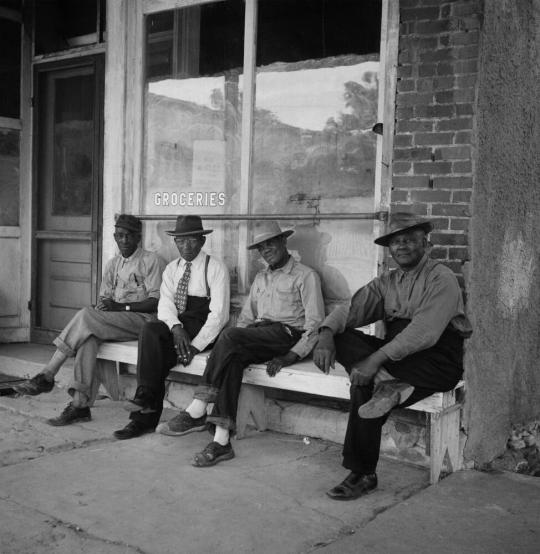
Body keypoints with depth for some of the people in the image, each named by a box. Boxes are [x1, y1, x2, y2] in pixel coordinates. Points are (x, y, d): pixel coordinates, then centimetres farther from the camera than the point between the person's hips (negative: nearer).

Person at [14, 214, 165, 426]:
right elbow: (104, 297, 18)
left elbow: (156, 302, -9)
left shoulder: (151, 261, -1)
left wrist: (121, 306, -17)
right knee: (88, 336, -29)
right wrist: (103, 305, -7)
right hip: (114, 321, 5)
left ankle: (46, 376, -21)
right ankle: (80, 404, -31)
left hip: (142, 320, -5)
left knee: (86, 316, -26)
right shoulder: (112, 264, 20)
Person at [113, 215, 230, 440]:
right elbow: (165, 303, 2)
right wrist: (176, 327, -20)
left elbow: (218, 313, -9)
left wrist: (195, 345, -20)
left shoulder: (215, 267, 0)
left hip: (203, 327, -5)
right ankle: (145, 405, -27)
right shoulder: (172, 269, 17)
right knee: (151, 330, -28)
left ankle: (145, 417, -23)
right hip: (175, 326, 5)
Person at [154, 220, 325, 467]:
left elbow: (315, 322, -5)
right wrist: (228, 347, 1)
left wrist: (291, 356, -18)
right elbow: (246, 317, 22)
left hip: (289, 334, -6)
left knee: (230, 336, -30)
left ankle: (196, 413, -29)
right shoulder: (261, 278, 26)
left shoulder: (305, 275, 4)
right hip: (258, 338, 6)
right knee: (232, 359, -30)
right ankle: (222, 440, -35)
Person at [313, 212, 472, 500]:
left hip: (439, 361, -6)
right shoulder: (386, 282, 16)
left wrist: (376, 359, -29)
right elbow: (349, 309, 3)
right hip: (396, 358, 6)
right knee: (343, 338, -19)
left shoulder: (441, 278, -6)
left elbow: (425, 332, -21)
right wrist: (326, 334, -20)